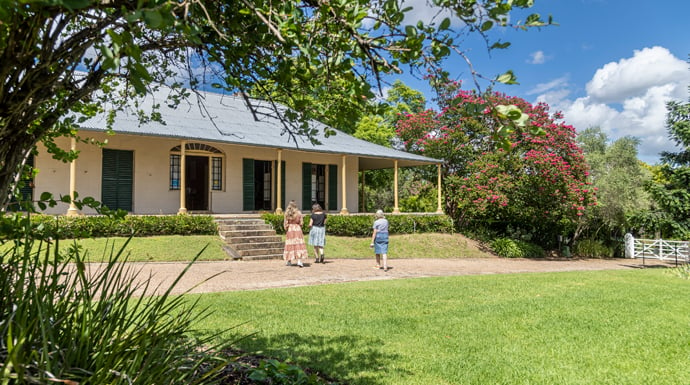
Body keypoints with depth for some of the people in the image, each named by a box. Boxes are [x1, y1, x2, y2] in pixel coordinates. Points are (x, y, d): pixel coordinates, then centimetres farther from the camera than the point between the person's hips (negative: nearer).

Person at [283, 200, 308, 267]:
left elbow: (285, 223, -2)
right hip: (297, 229, -1)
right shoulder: (298, 213, -1)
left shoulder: (287, 213, -1)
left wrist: (286, 229, 10)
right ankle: (299, 261, -14)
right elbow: (301, 222, 1)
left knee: (289, 244, 10)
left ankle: (289, 261, 17)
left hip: (289, 229, 1)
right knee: (299, 245, -3)